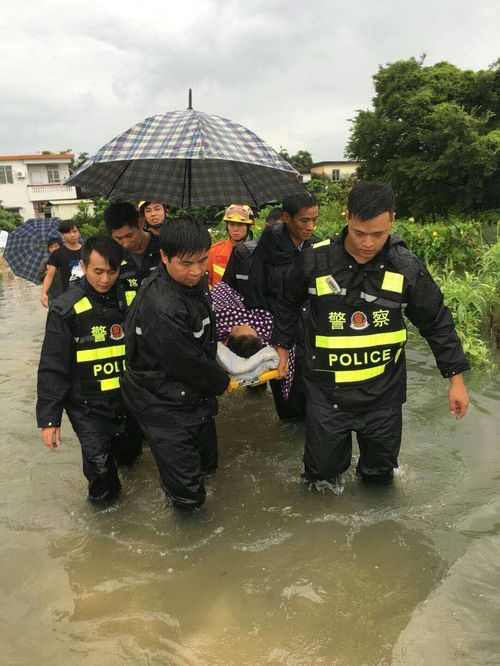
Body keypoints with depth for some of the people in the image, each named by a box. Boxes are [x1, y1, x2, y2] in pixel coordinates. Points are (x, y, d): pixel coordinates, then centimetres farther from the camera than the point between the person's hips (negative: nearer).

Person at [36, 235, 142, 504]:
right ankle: (103, 498, 28)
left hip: (129, 400, 4)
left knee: (130, 452, 20)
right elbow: (52, 368, -11)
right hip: (89, 407, -4)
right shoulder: (66, 309, -14)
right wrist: (49, 417, -11)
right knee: (99, 466, -3)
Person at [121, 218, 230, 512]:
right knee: (188, 492, 0)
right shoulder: (160, 308, -34)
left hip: (195, 394, 9)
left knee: (207, 464, 27)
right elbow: (190, 364, -23)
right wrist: (222, 382, -8)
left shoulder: (196, 280, -4)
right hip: (163, 405, -8)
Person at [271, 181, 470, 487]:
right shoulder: (316, 260, -11)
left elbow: (437, 323, 2)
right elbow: (289, 304, 8)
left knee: (380, 471, 16)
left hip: (383, 390, 1)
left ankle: (371, 476, 49)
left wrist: (456, 378, 2)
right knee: (321, 471, 8)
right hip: (327, 389, 0)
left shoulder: (407, 267, -9)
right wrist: (281, 346, 13)